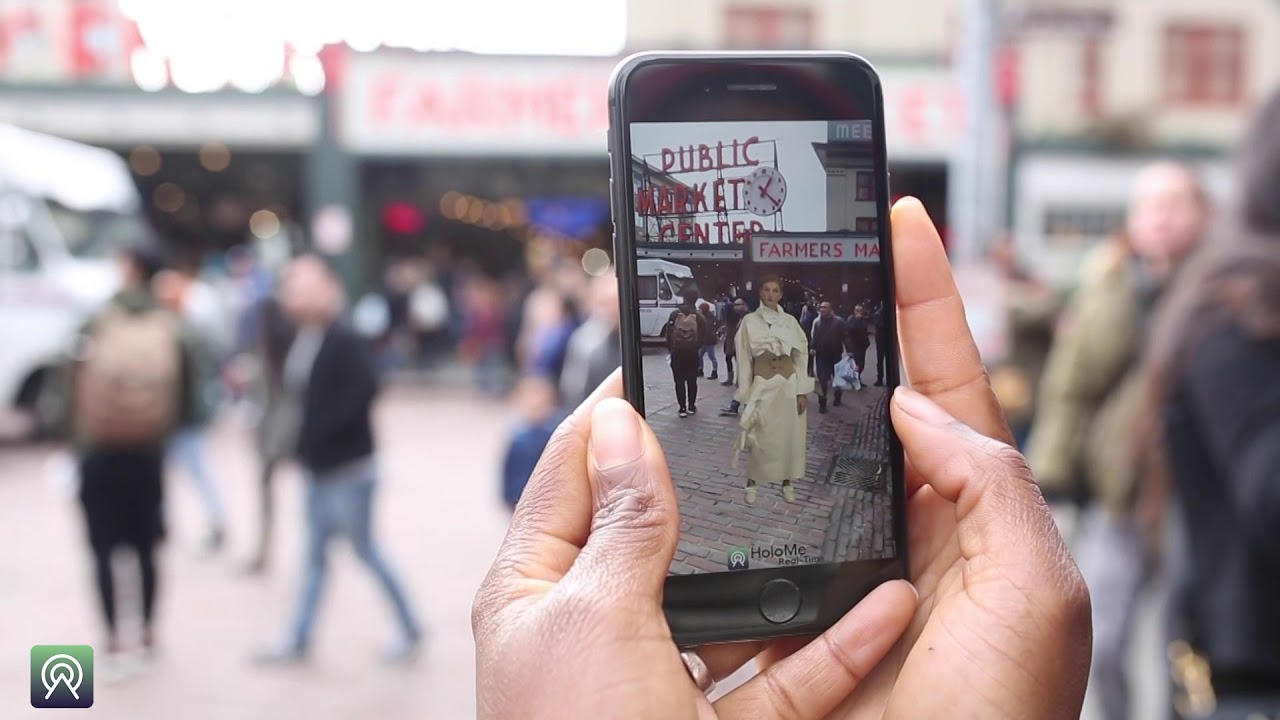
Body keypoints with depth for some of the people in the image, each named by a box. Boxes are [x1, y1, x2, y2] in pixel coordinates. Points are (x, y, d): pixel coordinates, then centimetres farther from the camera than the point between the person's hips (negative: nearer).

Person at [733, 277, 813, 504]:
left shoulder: (790, 321, 4)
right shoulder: (749, 321, -1)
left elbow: (801, 357, 4)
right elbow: (744, 359, -1)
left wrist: (802, 391, -2)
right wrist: (745, 393, -4)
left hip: (789, 383, 2)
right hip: (763, 385, -2)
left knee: (789, 434, 8)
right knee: (759, 436, 4)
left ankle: (787, 482, 21)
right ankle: (752, 483, 17)